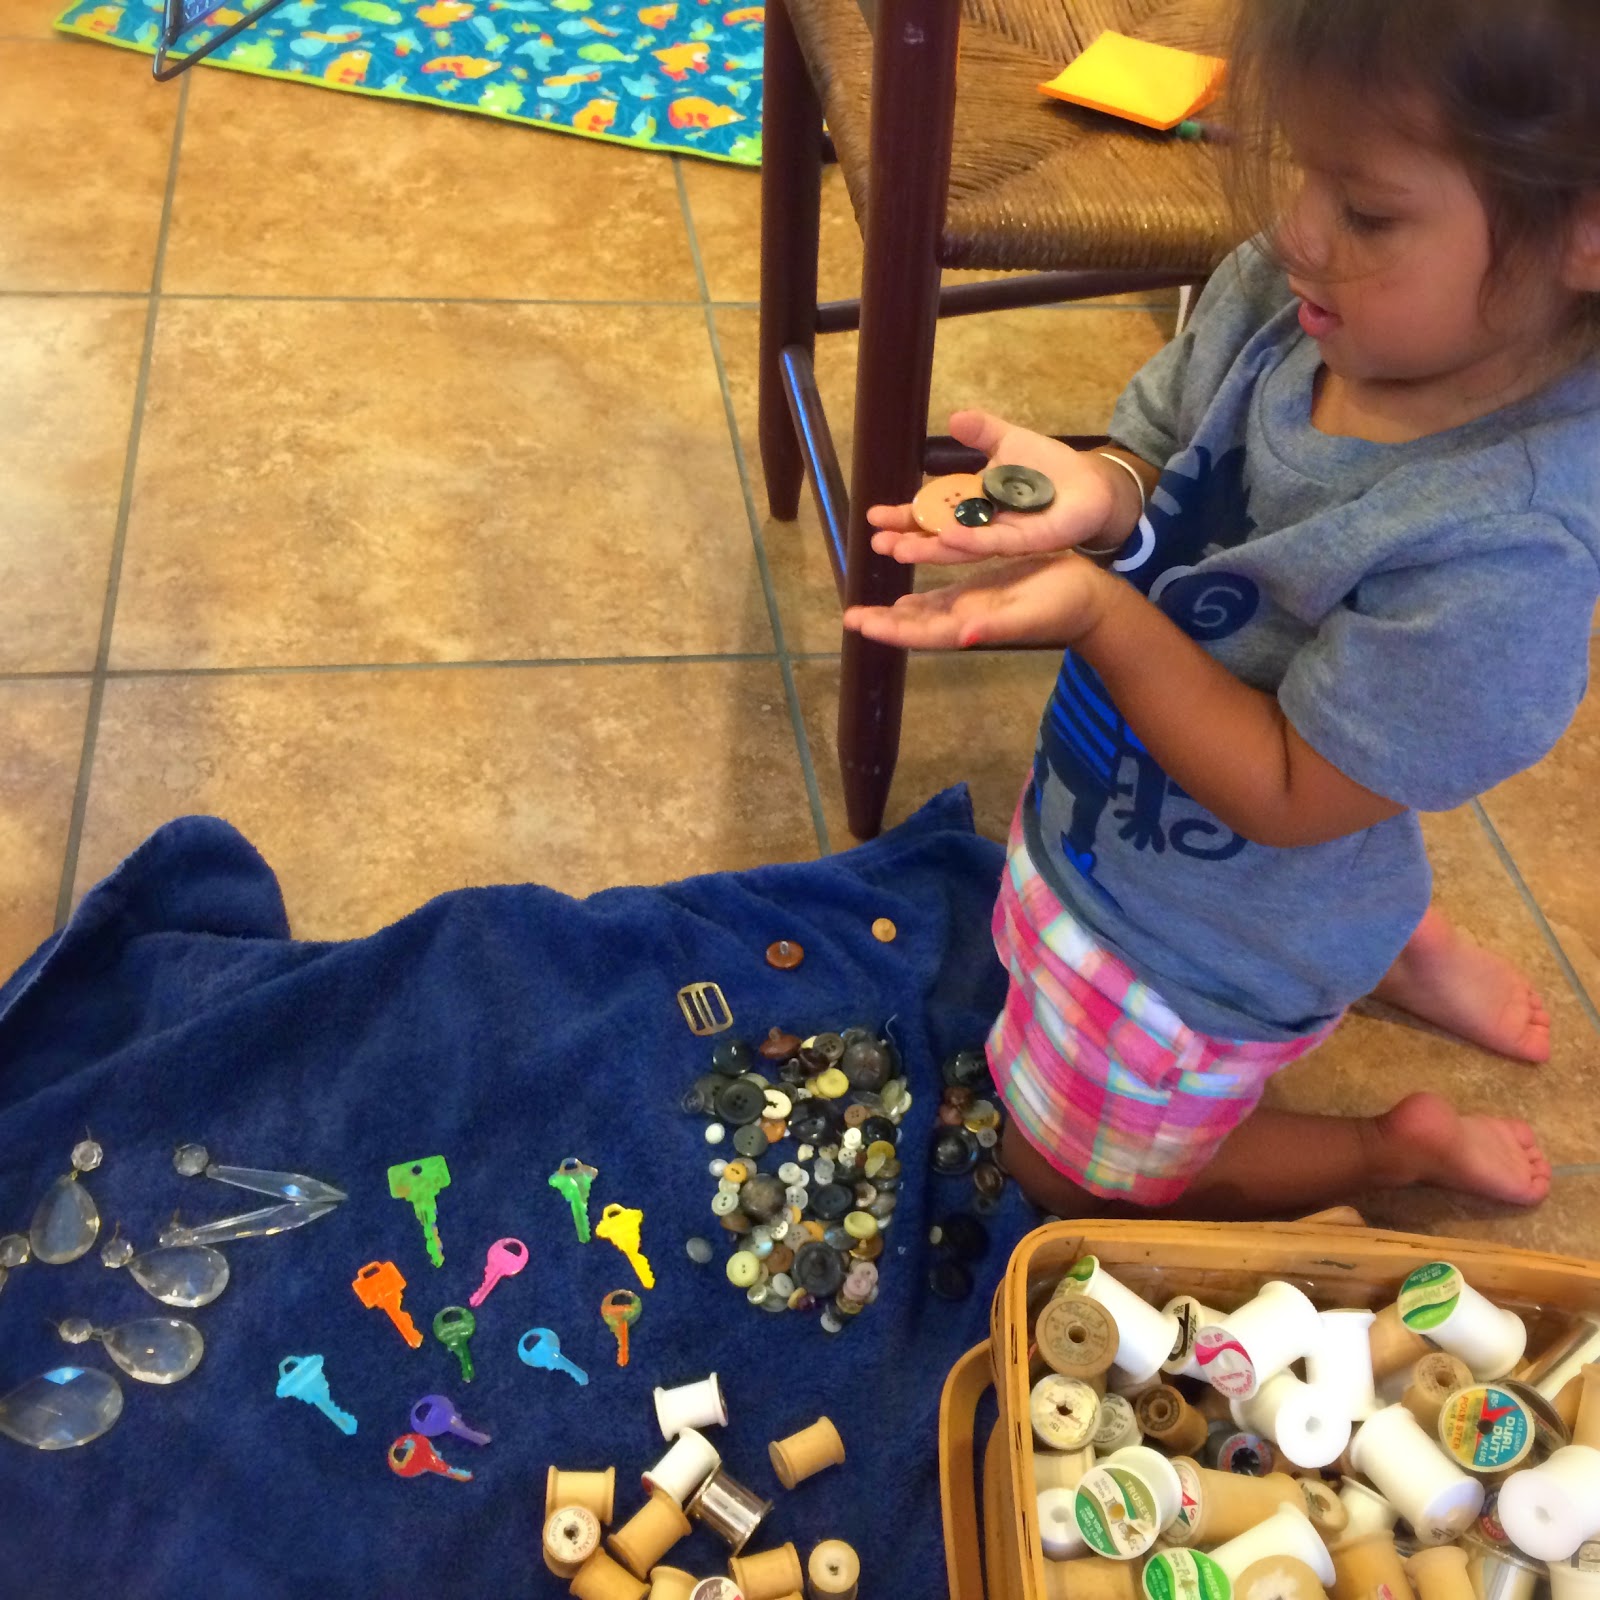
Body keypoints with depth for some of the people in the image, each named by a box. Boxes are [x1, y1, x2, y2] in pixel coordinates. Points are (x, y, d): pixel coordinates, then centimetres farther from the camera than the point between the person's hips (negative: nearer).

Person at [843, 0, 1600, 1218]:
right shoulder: (1282, 292, -21)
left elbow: (1291, 798, -30)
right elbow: (1157, 458, -7)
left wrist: (1099, 610, -39)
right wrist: (1093, 493, -30)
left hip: (1206, 951, -7)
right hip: (1099, 809, 7)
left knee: (1069, 1175, 18)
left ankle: (1401, 1147, 34)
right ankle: (1400, 943, 37)